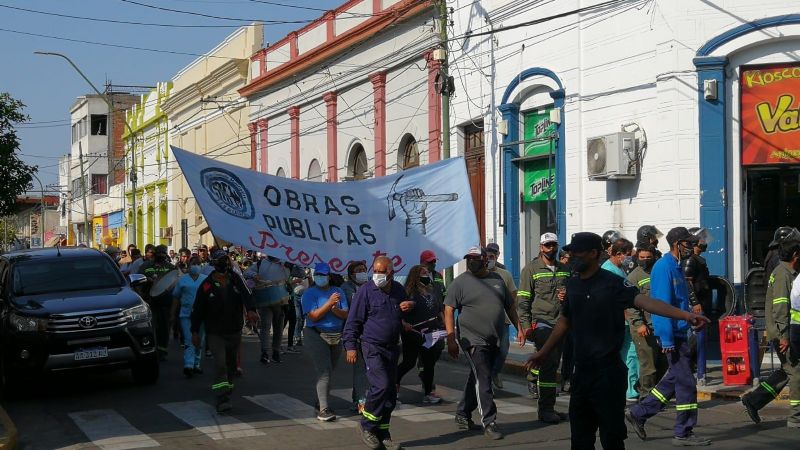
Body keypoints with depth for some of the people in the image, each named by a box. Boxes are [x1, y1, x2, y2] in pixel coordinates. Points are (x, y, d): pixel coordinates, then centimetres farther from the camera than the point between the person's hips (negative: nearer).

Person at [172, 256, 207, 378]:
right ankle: (188, 366, -17)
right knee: (189, 341, -11)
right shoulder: (182, 279, 5)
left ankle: (196, 364, 23)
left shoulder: (206, 279, 8)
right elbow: (176, 297, 8)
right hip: (186, 315, -2)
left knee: (200, 341, 10)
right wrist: (173, 314, 4)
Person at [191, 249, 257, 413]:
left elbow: (246, 295, -15)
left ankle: (228, 390, 36)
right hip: (215, 332, -4)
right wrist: (195, 332, -5)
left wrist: (251, 310, -36)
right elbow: (197, 309, -1)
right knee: (220, 363, -17)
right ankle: (222, 400, -19)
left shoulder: (236, 280, 1)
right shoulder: (207, 285, -5)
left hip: (234, 331, 4)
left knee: (231, 363, 16)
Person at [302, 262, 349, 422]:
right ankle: (323, 409, -15)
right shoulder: (310, 293, -4)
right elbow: (314, 316, -14)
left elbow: (345, 315, 1)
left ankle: (320, 403, 21)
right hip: (317, 336, -5)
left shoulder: (338, 292, 8)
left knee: (328, 372, 9)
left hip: (336, 337, 5)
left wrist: (335, 309, -19)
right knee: (324, 372, -13)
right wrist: (329, 303, -22)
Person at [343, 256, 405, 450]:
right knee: (381, 385, -19)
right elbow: (353, 321, -7)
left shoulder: (399, 291, 9)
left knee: (390, 392, 7)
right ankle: (366, 426, -1)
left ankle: (382, 434, 16)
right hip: (372, 346, -6)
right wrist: (350, 346, -12)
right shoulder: (365, 291, -8)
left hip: (392, 347, 6)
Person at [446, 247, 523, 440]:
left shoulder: (497, 279, 11)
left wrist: (519, 328, 12)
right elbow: (449, 310, -8)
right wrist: (451, 338, -15)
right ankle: (489, 423, -8)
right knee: (483, 380, -11)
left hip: (494, 342, 6)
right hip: (474, 340, -6)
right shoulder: (460, 282, -5)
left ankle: (462, 415, 27)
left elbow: (509, 306, 19)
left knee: (477, 379, 14)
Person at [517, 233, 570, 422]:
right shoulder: (531, 268, 0)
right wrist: (526, 326, -10)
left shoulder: (564, 270, 15)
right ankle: (546, 409, -7)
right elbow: (523, 300, -3)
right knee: (549, 363, -11)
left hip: (561, 322, 6)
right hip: (541, 322, -6)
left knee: (552, 363, 9)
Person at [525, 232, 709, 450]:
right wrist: (544, 352, 25)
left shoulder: (613, 283, -13)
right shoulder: (572, 284, 7)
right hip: (581, 370, 6)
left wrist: (685, 315, -40)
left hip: (608, 370, -6)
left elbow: (644, 301, -26)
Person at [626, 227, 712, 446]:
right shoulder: (664, 267, -15)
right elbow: (662, 305, -20)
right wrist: (667, 340, -22)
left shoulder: (676, 267, 16)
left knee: (674, 379, 14)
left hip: (680, 333, 10)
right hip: (672, 335, -10)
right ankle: (683, 433, 5)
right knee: (685, 382, -4)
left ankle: (638, 413, 21)